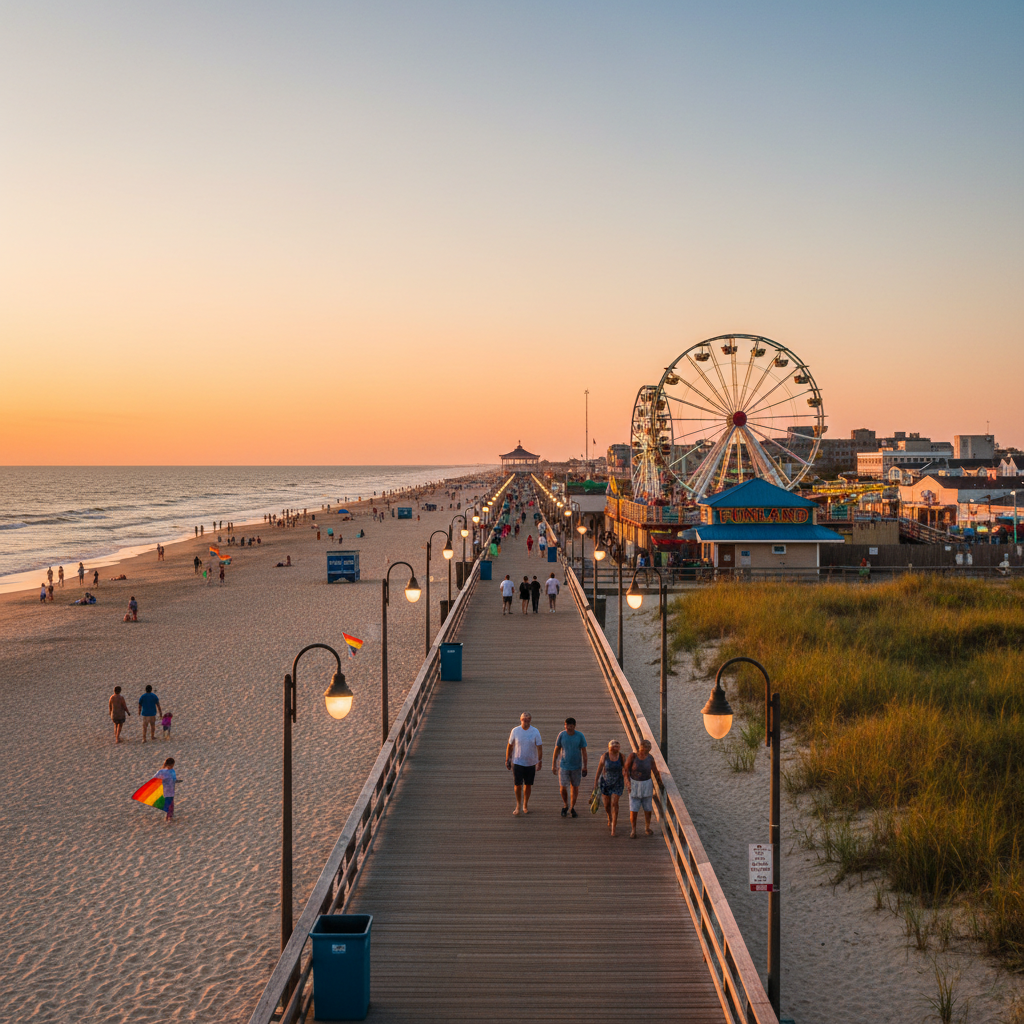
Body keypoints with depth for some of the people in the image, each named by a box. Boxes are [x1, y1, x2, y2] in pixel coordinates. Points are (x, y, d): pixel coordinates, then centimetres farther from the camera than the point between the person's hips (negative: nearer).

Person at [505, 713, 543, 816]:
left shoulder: (535, 732, -5)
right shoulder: (515, 731, -4)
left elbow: (539, 747, -4)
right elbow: (509, 746, 5)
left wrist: (540, 760, -14)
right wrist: (507, 760, 5)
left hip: (531, 763, 1)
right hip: (517, 762, -1)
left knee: (528, 785, 9)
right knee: (517, 785, -6)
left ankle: (525, 806, 25)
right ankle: (518, 806, 12)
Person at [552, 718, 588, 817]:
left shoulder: (580, 736, -8)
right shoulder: (561, 735, -7)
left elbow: (584, 752, -1)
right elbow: (556, 750, 1)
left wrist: (585, 767, -2)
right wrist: (553, 765, 1)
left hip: (576, 767, 1)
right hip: (564, 766, 0)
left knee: (575, 787, 8)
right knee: (563, 788, -6)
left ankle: (572, 808, 25)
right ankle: (565, 806, 20)